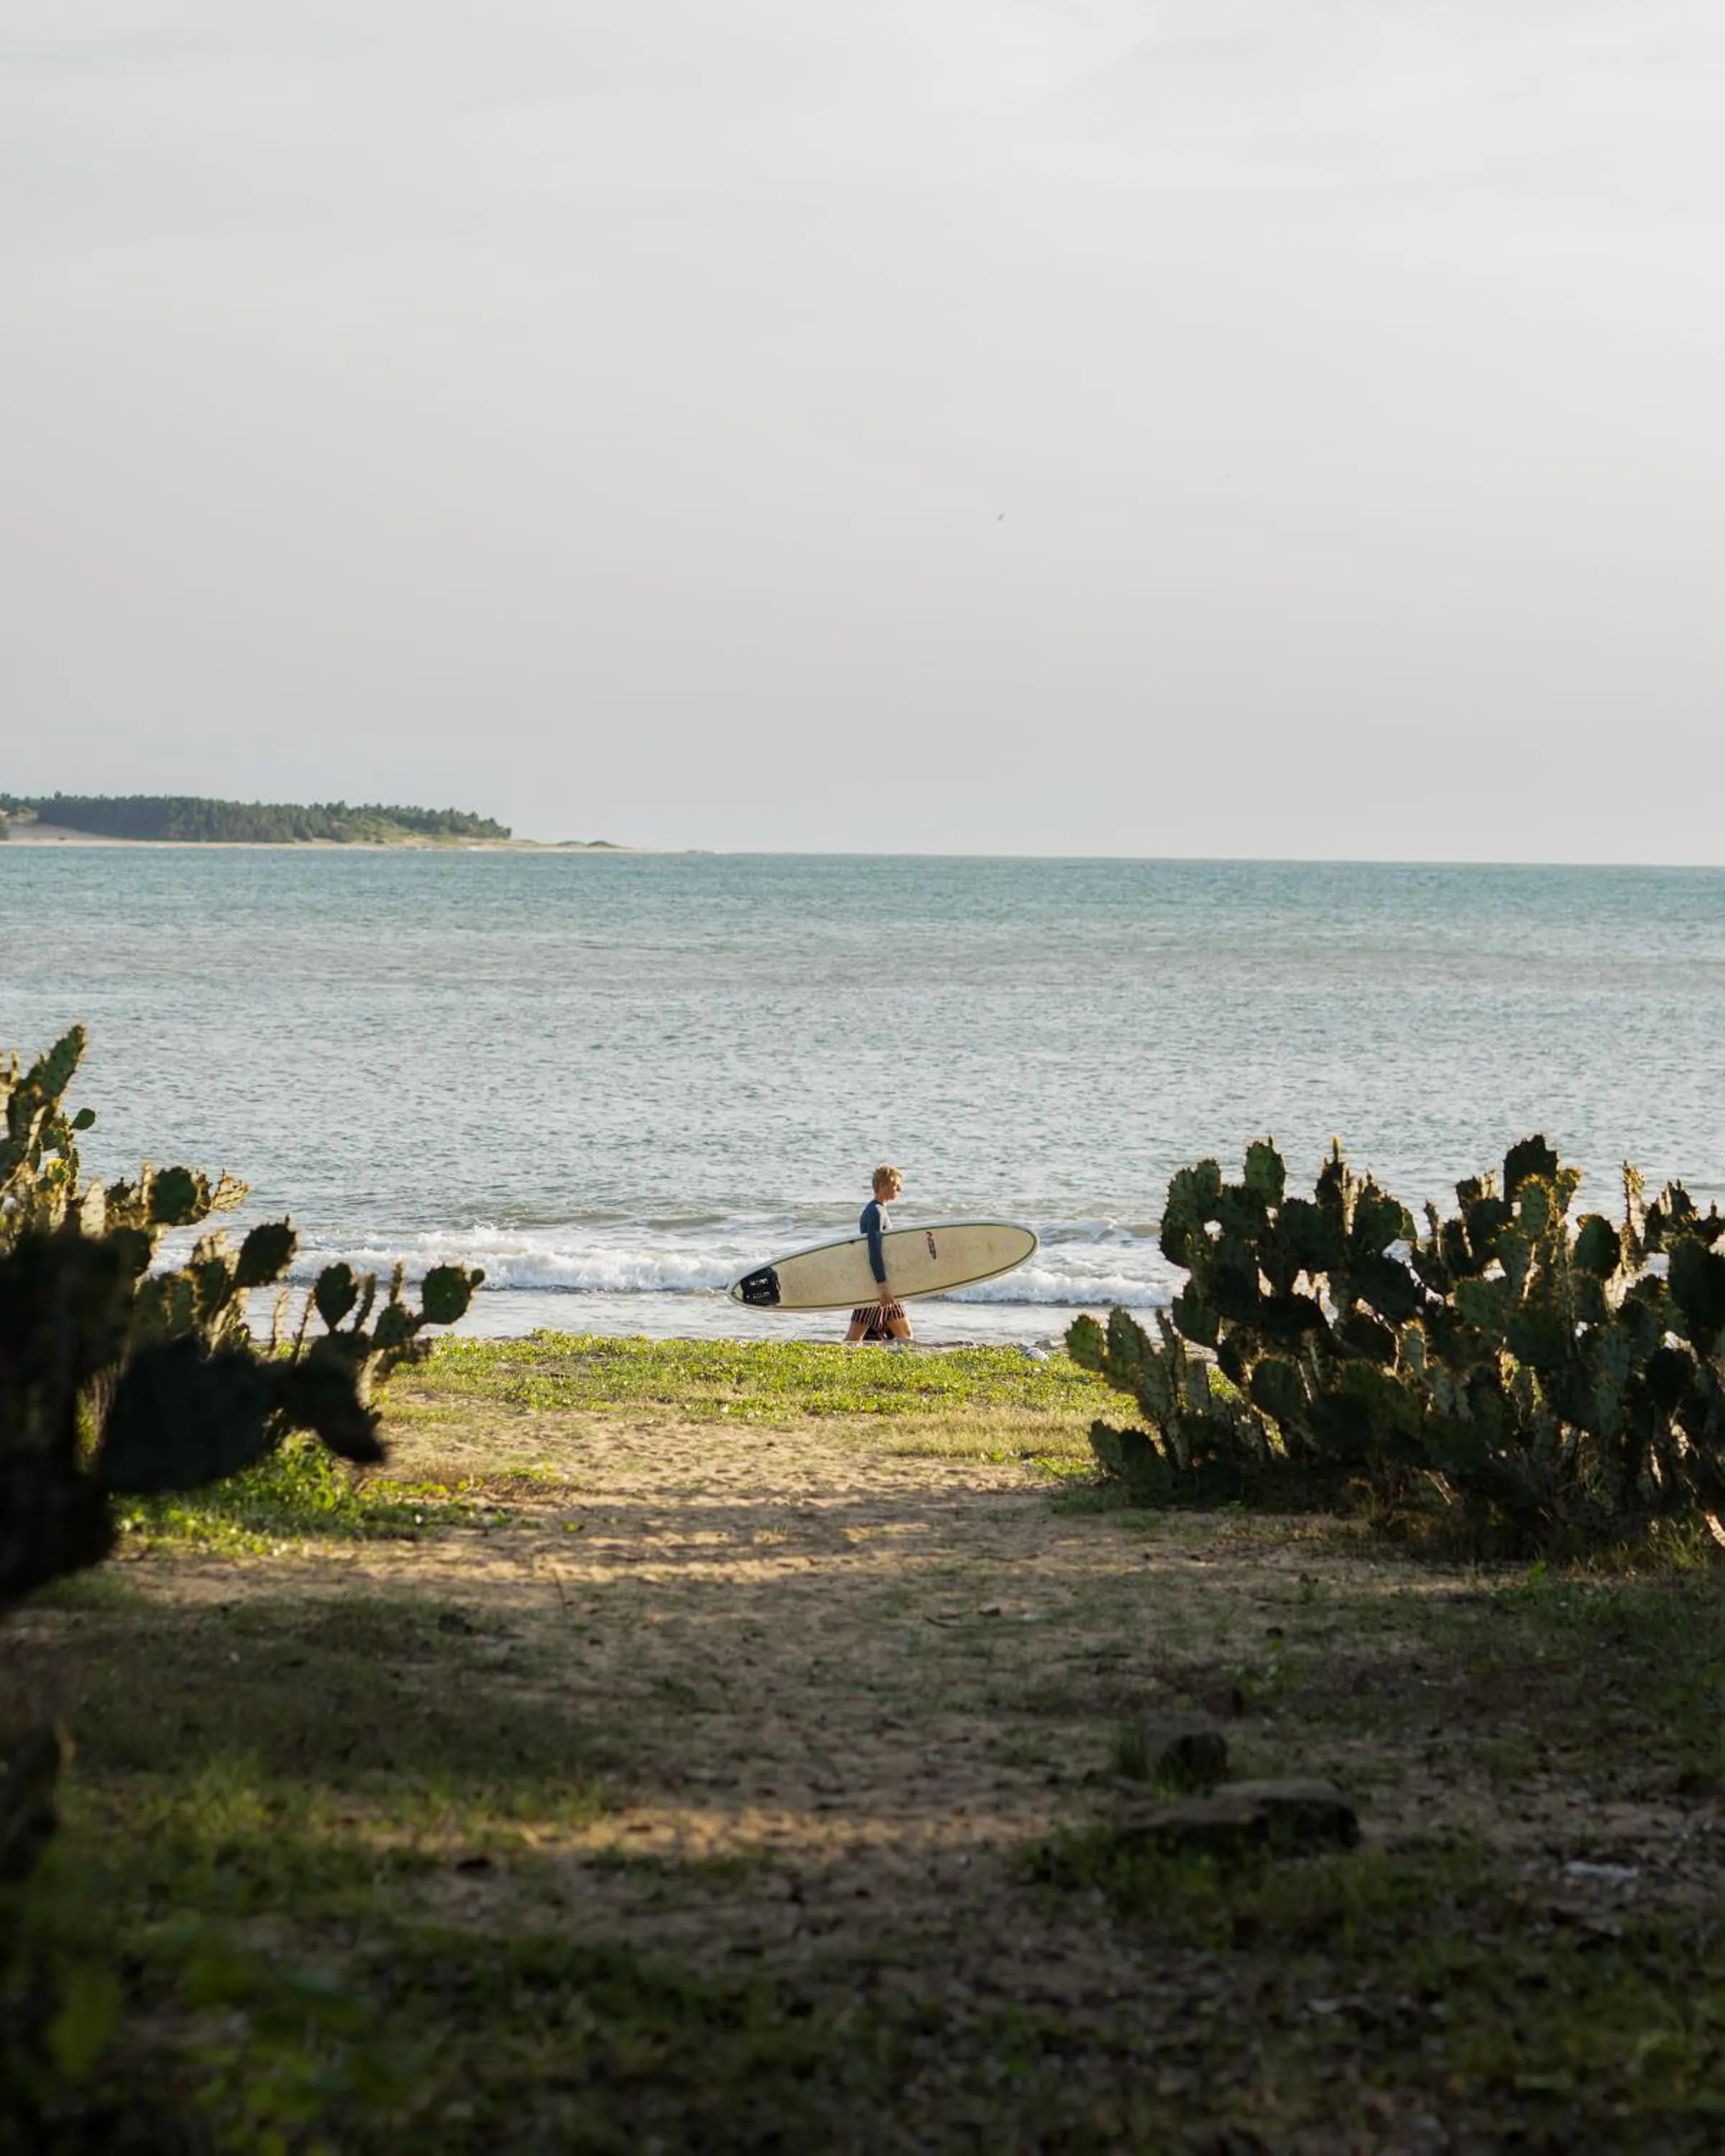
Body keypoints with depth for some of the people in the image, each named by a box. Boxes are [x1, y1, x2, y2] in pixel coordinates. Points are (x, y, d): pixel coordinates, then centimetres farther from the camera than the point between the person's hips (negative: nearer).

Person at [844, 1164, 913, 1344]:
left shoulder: (880, 1210, 17)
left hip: (884, 1285, 10)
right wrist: (882, 1285, -29)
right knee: (855, 1337, -12)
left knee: (905, 1334, 8)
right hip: (873, 1283, -10)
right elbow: (874, 1251, -23)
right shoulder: (875, 1212, -13)